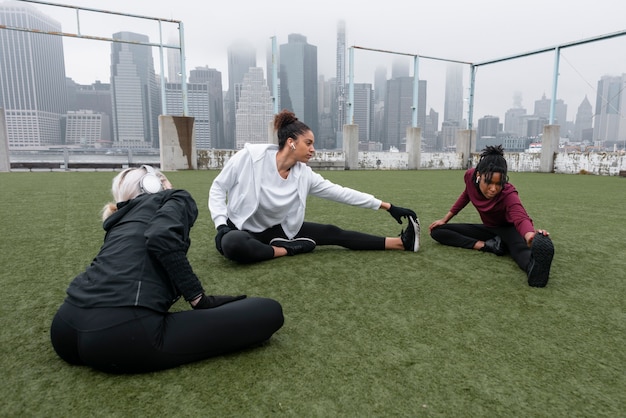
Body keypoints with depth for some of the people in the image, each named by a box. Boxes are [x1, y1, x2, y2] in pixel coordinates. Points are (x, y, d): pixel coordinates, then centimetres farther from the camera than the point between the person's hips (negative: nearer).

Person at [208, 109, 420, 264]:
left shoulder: (304, 175, -11)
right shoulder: (250, 156, -22)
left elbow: (342, 193, -8)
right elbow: (218, 188, -9)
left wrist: (388, 206, -7)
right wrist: (221, 225, -22)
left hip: (278, 229, 4)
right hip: (241, 230, -3)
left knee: (332, 233, -6)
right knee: (232, 244, -41)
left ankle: (401, 243, 0)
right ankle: (289, 250, -19)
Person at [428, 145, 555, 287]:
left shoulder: (508, 194, -33)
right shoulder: (470, 176, -20)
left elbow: (521, 217, -53)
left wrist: (531, 234, -76)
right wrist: (445, 219, 4)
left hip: (508, 229, -5)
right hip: (489, 228, 5)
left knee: (520, 247, -42)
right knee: (437, 231, -11)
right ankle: (488, 245, -25)